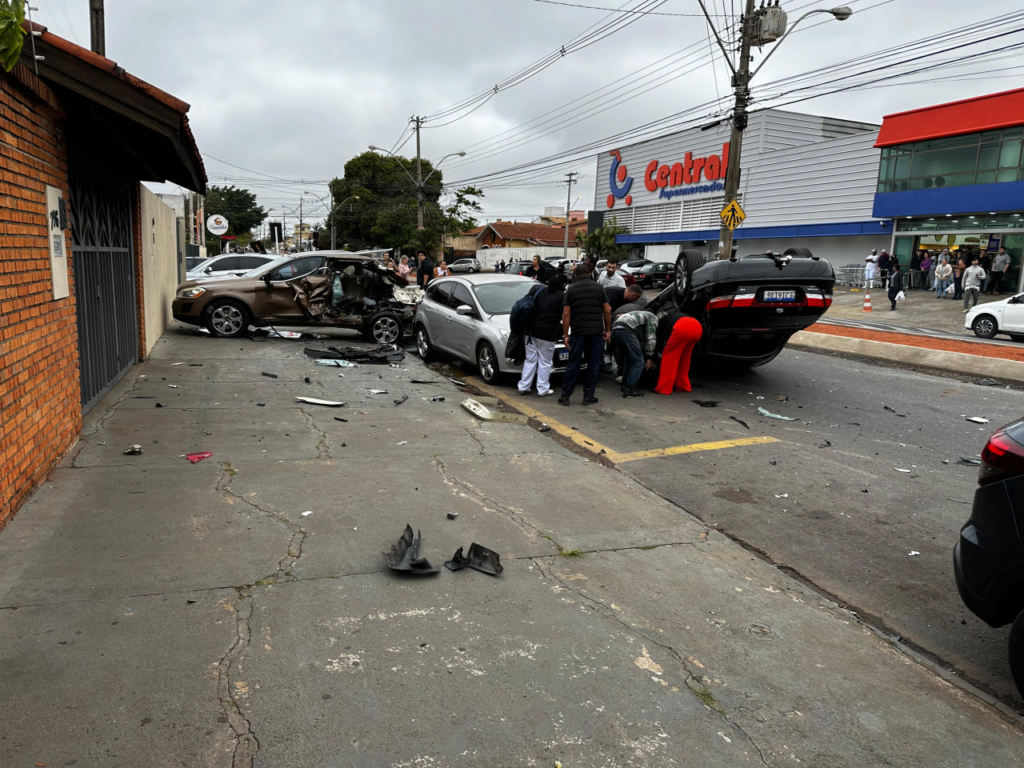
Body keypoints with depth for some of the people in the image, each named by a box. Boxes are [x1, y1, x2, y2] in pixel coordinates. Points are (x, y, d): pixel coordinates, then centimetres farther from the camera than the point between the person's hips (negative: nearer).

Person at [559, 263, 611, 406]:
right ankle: (588, 396, 9)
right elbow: (607, 311, 3)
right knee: (593, 365, 7)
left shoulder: (571, 289, 4)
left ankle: (565, 396, 8)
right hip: (597, 331, 0)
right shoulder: (598, 288, 7)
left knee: (573, 364, 5)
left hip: (578, 331, 0)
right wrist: (607, 330, 12)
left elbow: (566, 314, -3)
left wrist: (565, 335, -1)